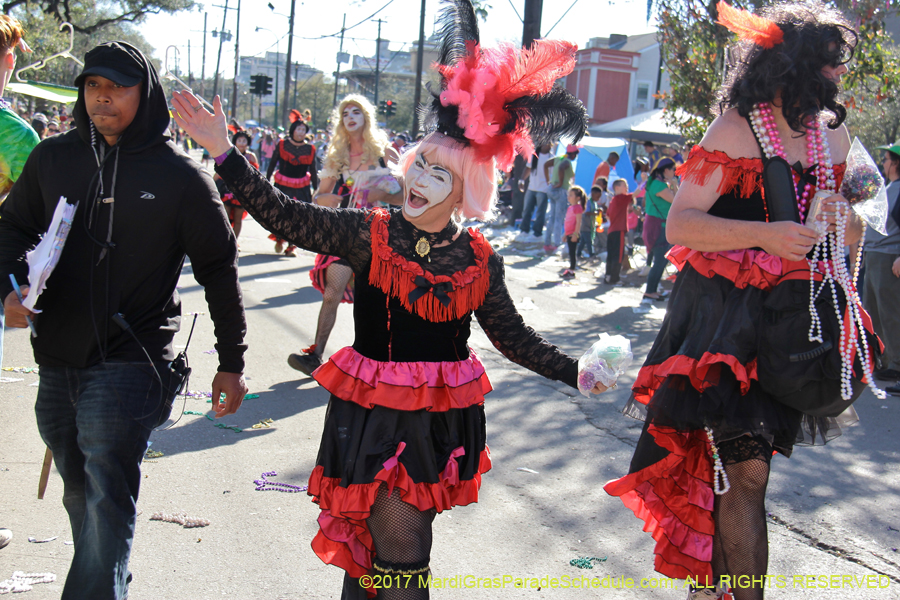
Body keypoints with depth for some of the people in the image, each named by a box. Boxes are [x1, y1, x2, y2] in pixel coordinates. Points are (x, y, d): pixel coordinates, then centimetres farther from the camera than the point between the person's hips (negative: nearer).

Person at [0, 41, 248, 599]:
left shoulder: (180, 175, -5)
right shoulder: (53, 157, 6)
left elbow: (219, 268, 1)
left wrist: (232, 361, 3)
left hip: (130, 367, -5)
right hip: (57, 362, 5)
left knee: (106, 507, -10)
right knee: (81, 497, 18)